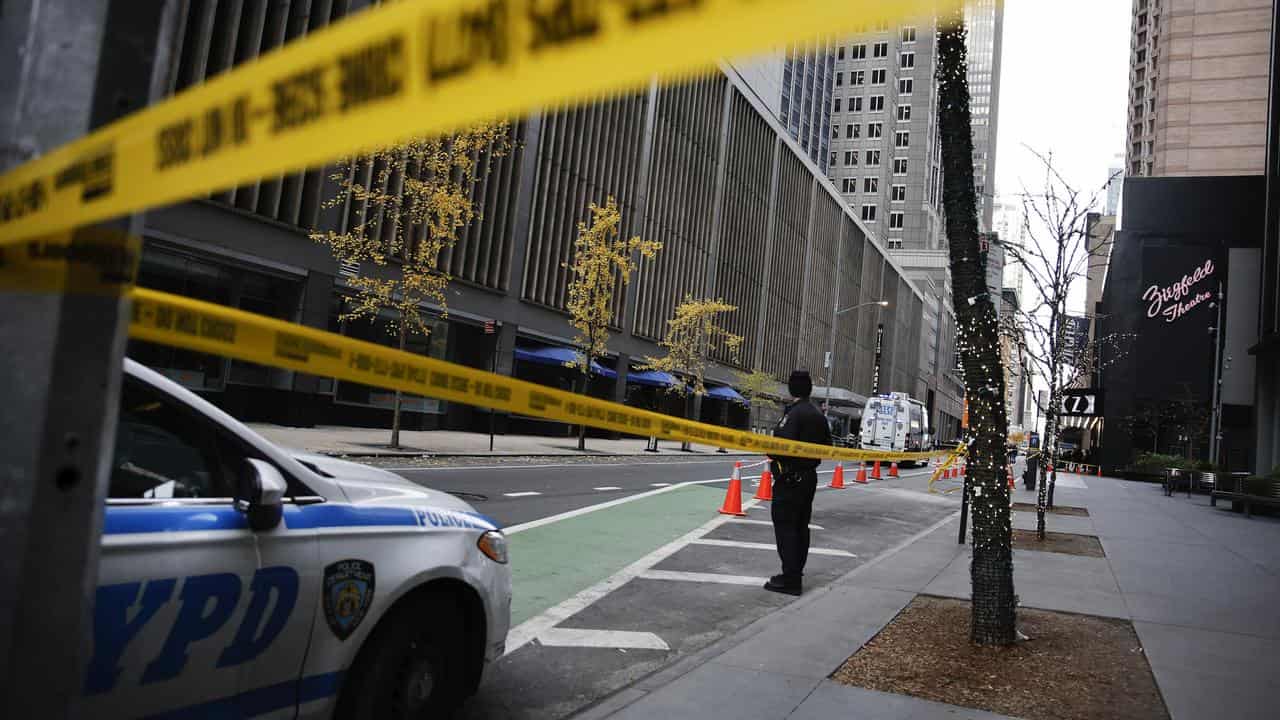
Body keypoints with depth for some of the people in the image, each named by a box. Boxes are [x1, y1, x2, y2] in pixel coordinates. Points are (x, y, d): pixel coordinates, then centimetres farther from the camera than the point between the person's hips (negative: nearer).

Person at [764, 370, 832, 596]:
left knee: (785, 526, -6)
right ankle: (796, 572, 26)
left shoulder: (794, 413, -17)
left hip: (790, 478, -9)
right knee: (801, 526, 16)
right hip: (810, 475, 9)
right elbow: (827, 445, 17)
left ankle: (790, 579, -7)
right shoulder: (818, 415, 11)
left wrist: (771, 454, -9)